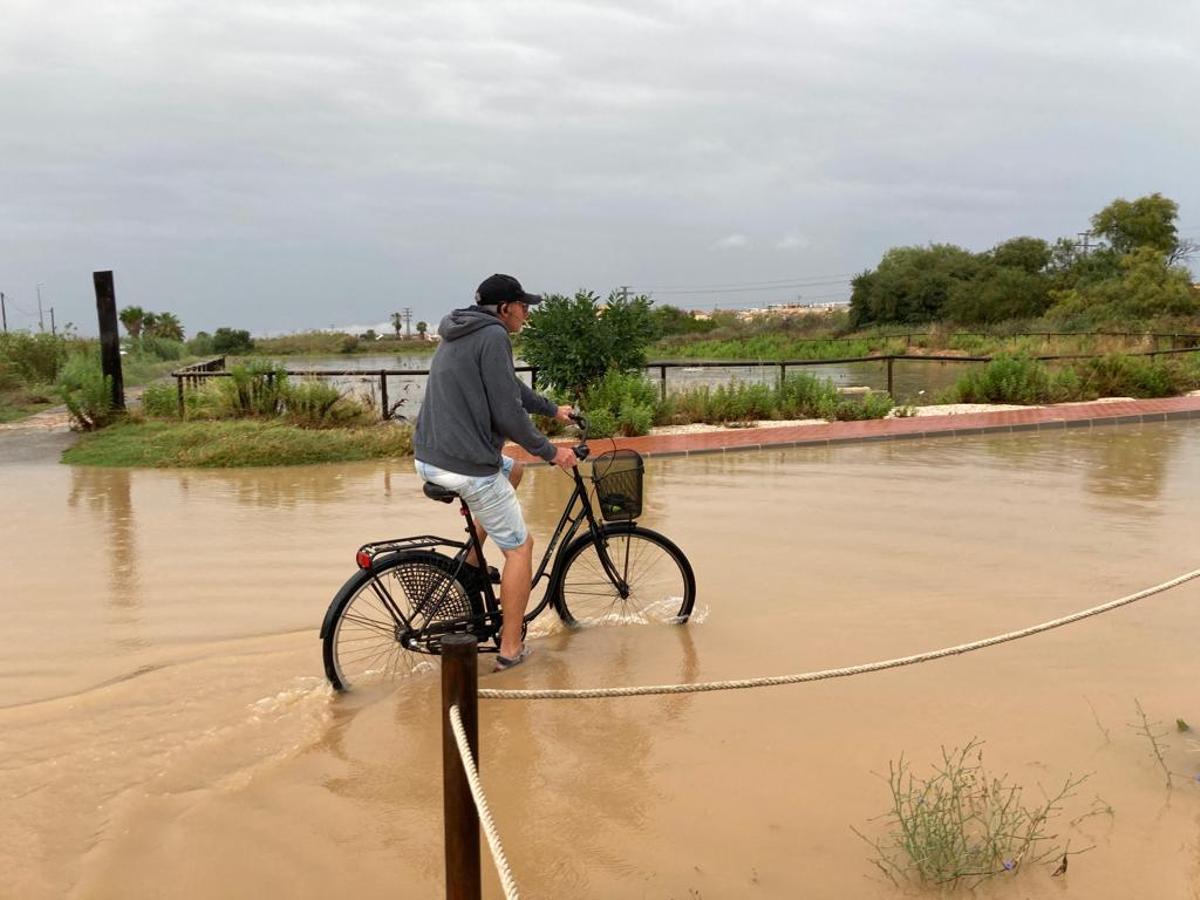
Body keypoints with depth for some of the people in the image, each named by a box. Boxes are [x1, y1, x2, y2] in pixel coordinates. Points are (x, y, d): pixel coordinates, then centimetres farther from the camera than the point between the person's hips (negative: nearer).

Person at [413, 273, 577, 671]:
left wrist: (553, 409, 38)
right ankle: (511, 649, 13)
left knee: (511, 470, 33)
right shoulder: (493, 336, -13)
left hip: (429, 457, 9)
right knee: (519, 547, 7)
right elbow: (508, 412, -17)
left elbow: (510, 384, 29)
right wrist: (550, 451, -5)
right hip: (466, 466, -9)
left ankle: (471, 560, 26)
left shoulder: (459, 335, 17)